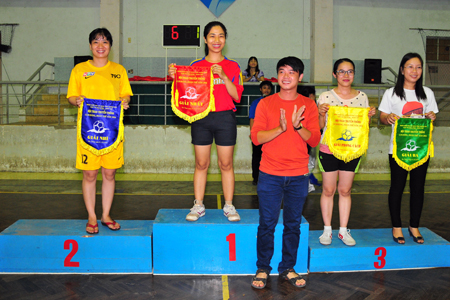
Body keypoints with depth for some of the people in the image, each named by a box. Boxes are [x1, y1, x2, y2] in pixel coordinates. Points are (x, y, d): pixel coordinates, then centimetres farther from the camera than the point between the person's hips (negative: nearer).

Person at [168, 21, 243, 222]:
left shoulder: (232, 66, 5)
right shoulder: (196, 65, 7)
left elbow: (237, 96, -4)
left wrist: (223, 76, -16)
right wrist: (176, 76, -9)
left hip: (225, 118, -1)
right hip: (201, 118, 1)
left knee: (226, 164, 3)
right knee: (201, 164, 5)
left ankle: (229, 206, 13)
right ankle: (198, 206, 14)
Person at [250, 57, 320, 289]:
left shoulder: (308, 105, 6)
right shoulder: (266, 104, 3)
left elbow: (314, 140, -1)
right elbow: (256, 137, -6)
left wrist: (298, 126, -19)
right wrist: (280, 128, -20)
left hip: (298, 177, 1)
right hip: (270, 175, -1)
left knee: (293, 224, 9)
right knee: (267, 224, 2)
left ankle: (287, 268, 23)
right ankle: (262, 269, 17)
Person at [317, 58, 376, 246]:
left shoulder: (362, 97, 6)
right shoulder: (325, 97, -2)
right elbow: (320, 126, 0)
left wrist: (370, 116, -8)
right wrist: (321, 114, -19)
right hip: (329, 149, -2)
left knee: (345, 190, 10)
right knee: (328, 190, 5)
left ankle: (343, 230, 21)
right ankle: (327, 230, 19)